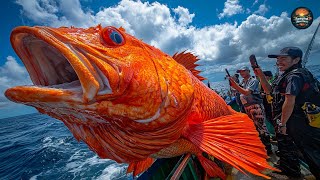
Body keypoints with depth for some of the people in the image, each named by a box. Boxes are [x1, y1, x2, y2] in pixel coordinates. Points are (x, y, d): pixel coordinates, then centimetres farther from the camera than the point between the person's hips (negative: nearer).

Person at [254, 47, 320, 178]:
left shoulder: (294, 75, -21)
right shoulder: (284, 75, 9)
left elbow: (289, 102, -26)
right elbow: (269, 90, 15)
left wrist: (283, 123, -22)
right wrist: (261, 76, 4)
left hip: (298, 121, -11)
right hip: (286, 119, 11)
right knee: (283, 141, 23)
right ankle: (287, 168, 42)